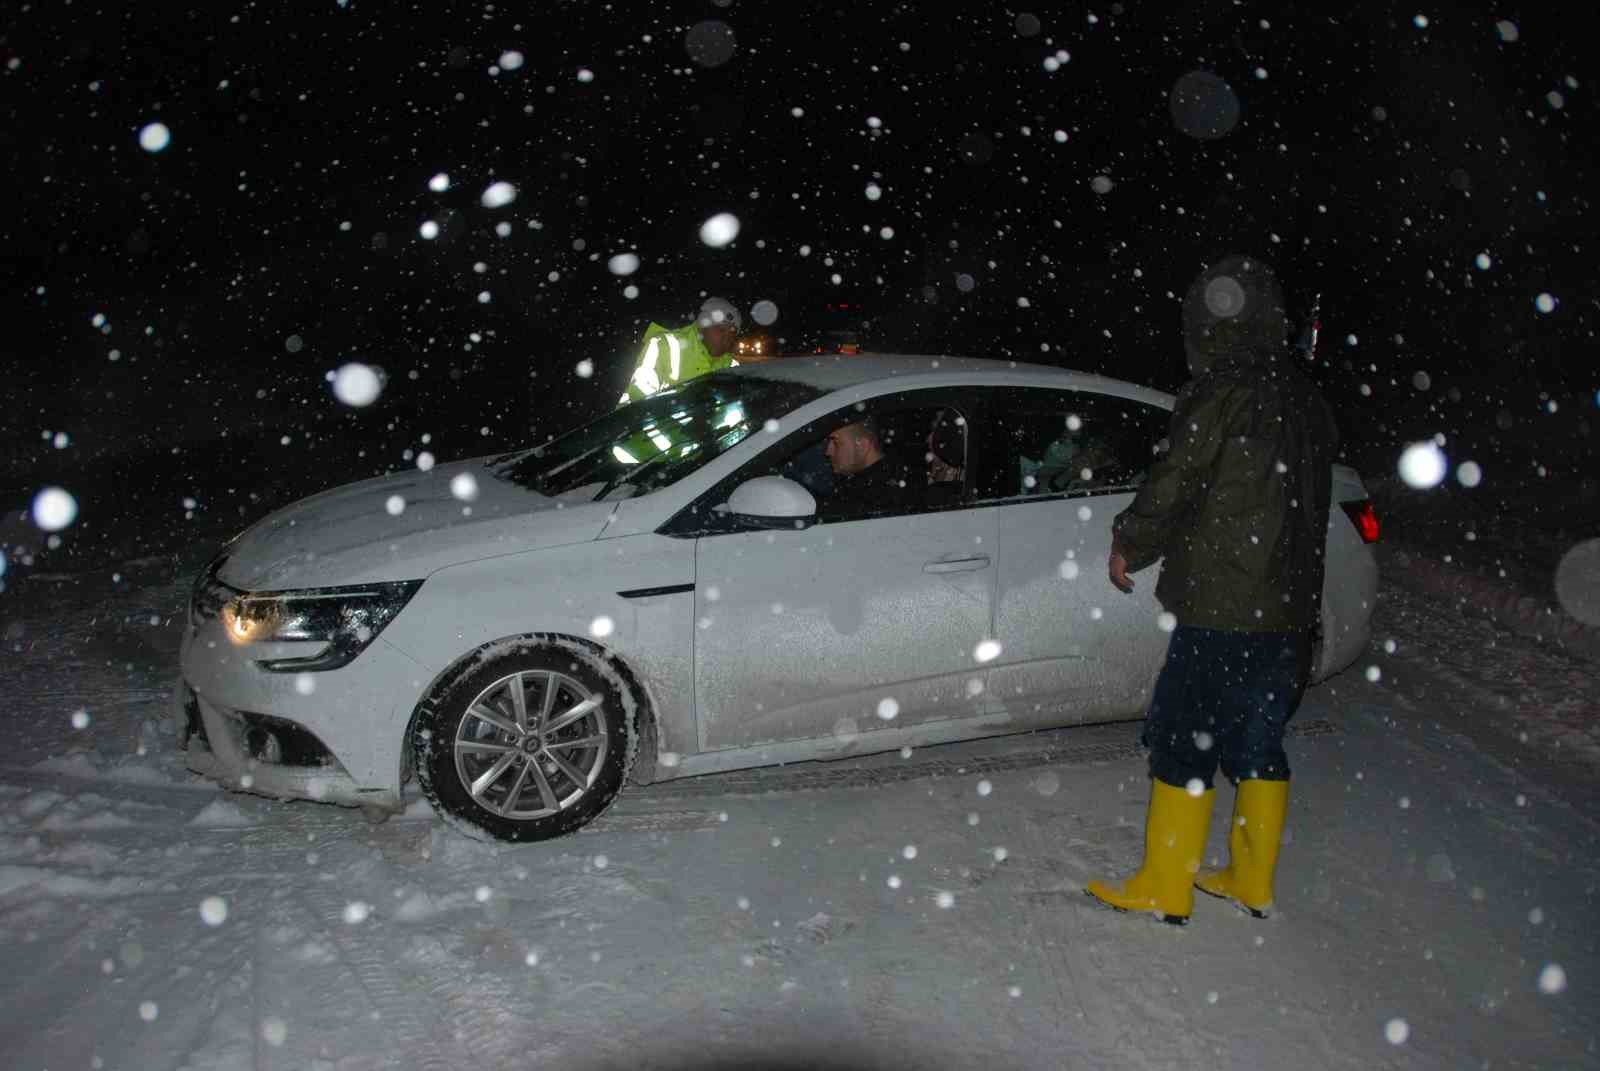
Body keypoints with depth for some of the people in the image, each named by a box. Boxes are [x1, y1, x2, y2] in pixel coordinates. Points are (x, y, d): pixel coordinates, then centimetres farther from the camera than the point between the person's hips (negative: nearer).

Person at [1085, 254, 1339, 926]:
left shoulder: (1221, 394, -14)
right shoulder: (1306, 401, 11)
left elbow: (1176, 484, -12)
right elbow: (1309, 501, 16)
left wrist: (1129, 544, 5)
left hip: (1221, 610, -8)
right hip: (1290, 608, 8)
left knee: (1182, 741, 2)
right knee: (1257, 742, 16)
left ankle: (1165, 889, 11)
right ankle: (1253, 882, 26)